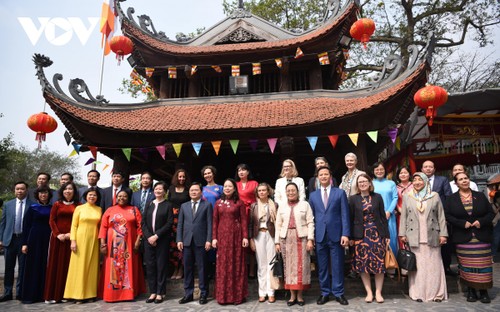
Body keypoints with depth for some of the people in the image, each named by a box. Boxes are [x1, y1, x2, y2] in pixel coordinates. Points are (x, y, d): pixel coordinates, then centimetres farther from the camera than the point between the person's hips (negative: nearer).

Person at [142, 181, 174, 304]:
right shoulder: (149, 205, 11)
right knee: (150, 265, 6)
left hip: (162, 240, -3)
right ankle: (153, 292, 16)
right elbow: (143, 222, 6)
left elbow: (169, 223, -8)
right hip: (149, 239, 4)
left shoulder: (168, 205, 0)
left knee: (161, 265, 2)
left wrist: (156, 236, -14)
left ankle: (160, 292, 12)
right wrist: (148, 236, -7)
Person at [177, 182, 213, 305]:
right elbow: (180, 224, 11)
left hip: (201, 242, -3)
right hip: (187, 242, 3)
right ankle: (188, 294, 18)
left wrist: (209, 240, -10)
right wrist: (179, 240, 1)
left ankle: (203, 294, 12)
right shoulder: (184, 206, 15)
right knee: (187, 269, 8)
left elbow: (209, 224, -2)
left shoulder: (207, 205, 4)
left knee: (202, 268, 3)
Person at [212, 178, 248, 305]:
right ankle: (223, 295, 14)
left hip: (236, 236, -2)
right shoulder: (218, 203, 7)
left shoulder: (239, 203, 1)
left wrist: (245, 237, -9)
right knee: (222, 265, 5)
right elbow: (215, 221, 6)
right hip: (222, 236, 2)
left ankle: (237, 295, 14)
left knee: (236, 264, 4)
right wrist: (214, 237, -1)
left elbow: (244, 221, -2)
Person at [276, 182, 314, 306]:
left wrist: (310, 239, -10)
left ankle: (300, 295, 10)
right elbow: (278, 225, 9)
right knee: (289, 266, 3)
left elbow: (310, 223, -1)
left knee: (301, 265, 0)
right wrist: (277, 242, 3)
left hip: (302, 238, -2)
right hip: (286, 238, 2)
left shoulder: (305, 204, 4)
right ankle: (292, 295, 11)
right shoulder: (282, 206, 12)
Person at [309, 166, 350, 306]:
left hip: (336, 235, -2)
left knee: (337, 266, 5)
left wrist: (345, 234, -9)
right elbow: (311, 216, 10)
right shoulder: (313, 195, 11)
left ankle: (338, 293, 17)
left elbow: (345, 215, -1)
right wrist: (311, 235, 4)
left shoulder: (340, 193, 4)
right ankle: (325, 293, 20)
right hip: (319, 235, 2)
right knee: (322, 266, 8)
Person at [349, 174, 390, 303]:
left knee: (379, 263, 0)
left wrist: (387, 235, 3)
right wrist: (351, 237, -2)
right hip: (361, 235, 0)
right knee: (363, 263, 1)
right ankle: (369, 292, 14)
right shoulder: (353, 199, 3)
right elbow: (350, 219, 2)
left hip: (377, 234, 1)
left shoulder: (377, 197, 5)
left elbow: (383, 217, 6)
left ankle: (378, 292, 13)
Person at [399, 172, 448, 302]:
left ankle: (437, 293, 14)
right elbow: (403, 217, 6)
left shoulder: (435, 196, 6)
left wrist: (443, 234, 0)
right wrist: (402, 234, 2)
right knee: (416, 265, 2)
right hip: (413, 237, 0)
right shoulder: (407, 197, 7)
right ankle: (418, 293, 9)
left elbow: (441, 217, 5)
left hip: (432, 236, 0)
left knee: (433, 265, 3)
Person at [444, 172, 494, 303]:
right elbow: (447, 215, -4)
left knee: (483, 263, 2)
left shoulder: (480, 196, 6)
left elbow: (491, 213, 5)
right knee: (467, 264, 3)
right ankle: (471, 290, 15)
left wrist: (481, 221, -12)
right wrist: (462, 223, -15)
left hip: (482, 237, 1)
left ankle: (483, 291, 14)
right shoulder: (451, 199, 2)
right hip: (463, 238, -1)